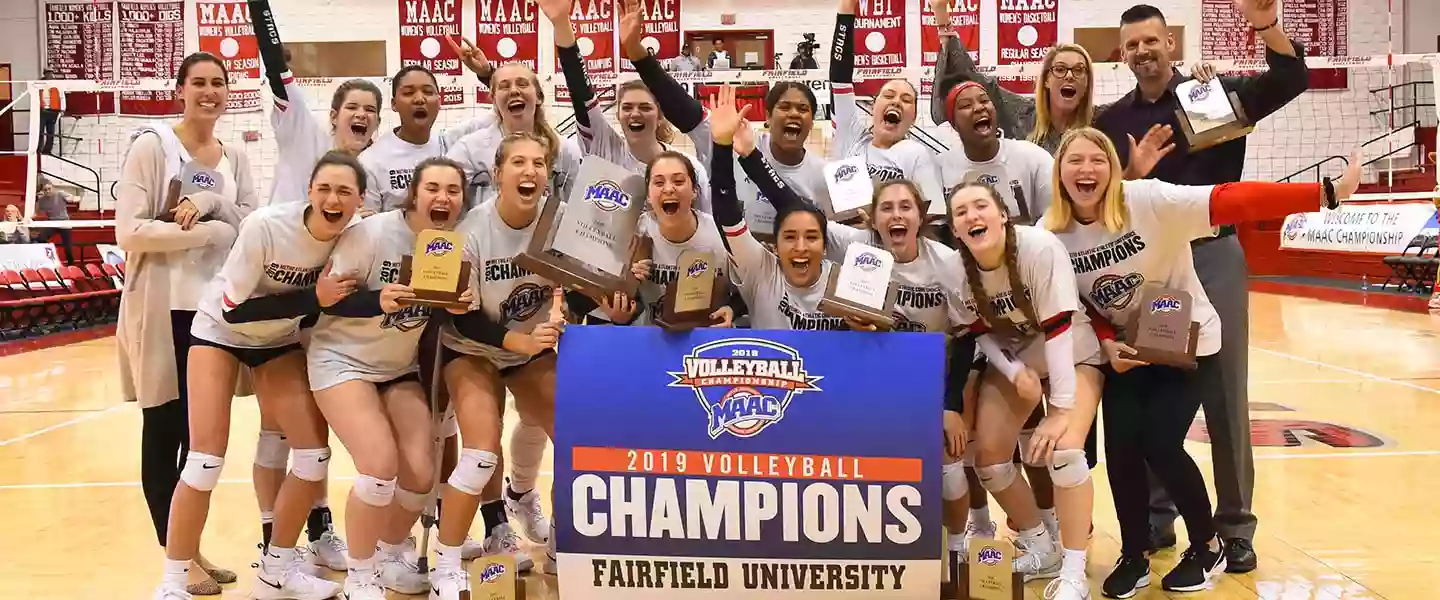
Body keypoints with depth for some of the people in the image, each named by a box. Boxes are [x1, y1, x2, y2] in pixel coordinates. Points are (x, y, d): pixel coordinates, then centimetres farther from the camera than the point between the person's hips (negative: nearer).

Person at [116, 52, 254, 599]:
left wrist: (211, 204, -15)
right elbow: (129, 231, -13)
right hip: (163, 308, -5)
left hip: (217, 309, 5)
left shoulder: (235, 159, 11)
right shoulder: (151, 145, -5)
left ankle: (191, 552, 23)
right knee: (163, 432, 3)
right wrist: (212, 231, -16)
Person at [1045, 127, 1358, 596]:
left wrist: (1326, 193, -38)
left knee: (1159, 444, -12)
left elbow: (1236, 201, -32)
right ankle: (1134, 557, 18)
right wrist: (1106, 344, -17)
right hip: (1124, 350, 4)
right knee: (1121, 448, -7)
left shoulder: (1149, 201, -25)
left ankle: (1208, 548, 15)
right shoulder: (1051, 235, -13)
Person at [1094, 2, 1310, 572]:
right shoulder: (1113, 121, 7)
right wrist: (1133, 174, -15)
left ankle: (1235, 524, 13)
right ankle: (1158, 515, 19)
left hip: (1214, 255, -2)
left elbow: (1293, 79, -10)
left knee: (1224, 392, 2)